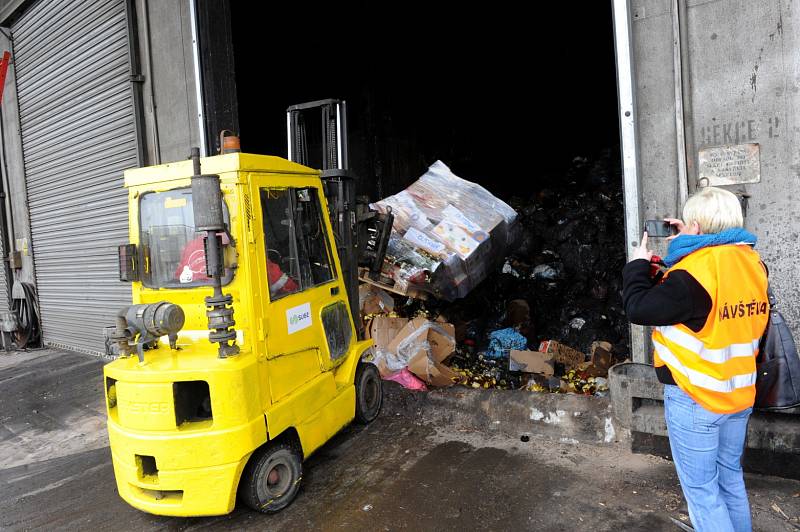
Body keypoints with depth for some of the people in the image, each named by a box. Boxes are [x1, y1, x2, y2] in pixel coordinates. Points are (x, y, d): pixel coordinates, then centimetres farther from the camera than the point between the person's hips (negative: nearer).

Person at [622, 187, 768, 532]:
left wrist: (638, 264, -4)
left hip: (695, 398, -8)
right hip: (740, 394, 8)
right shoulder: (752, 262, -1)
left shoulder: (693, 272, -24)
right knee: (729, 477, 24)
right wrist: (687, 244, 14)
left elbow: (638, 309, -17)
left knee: (700, 487, 6)